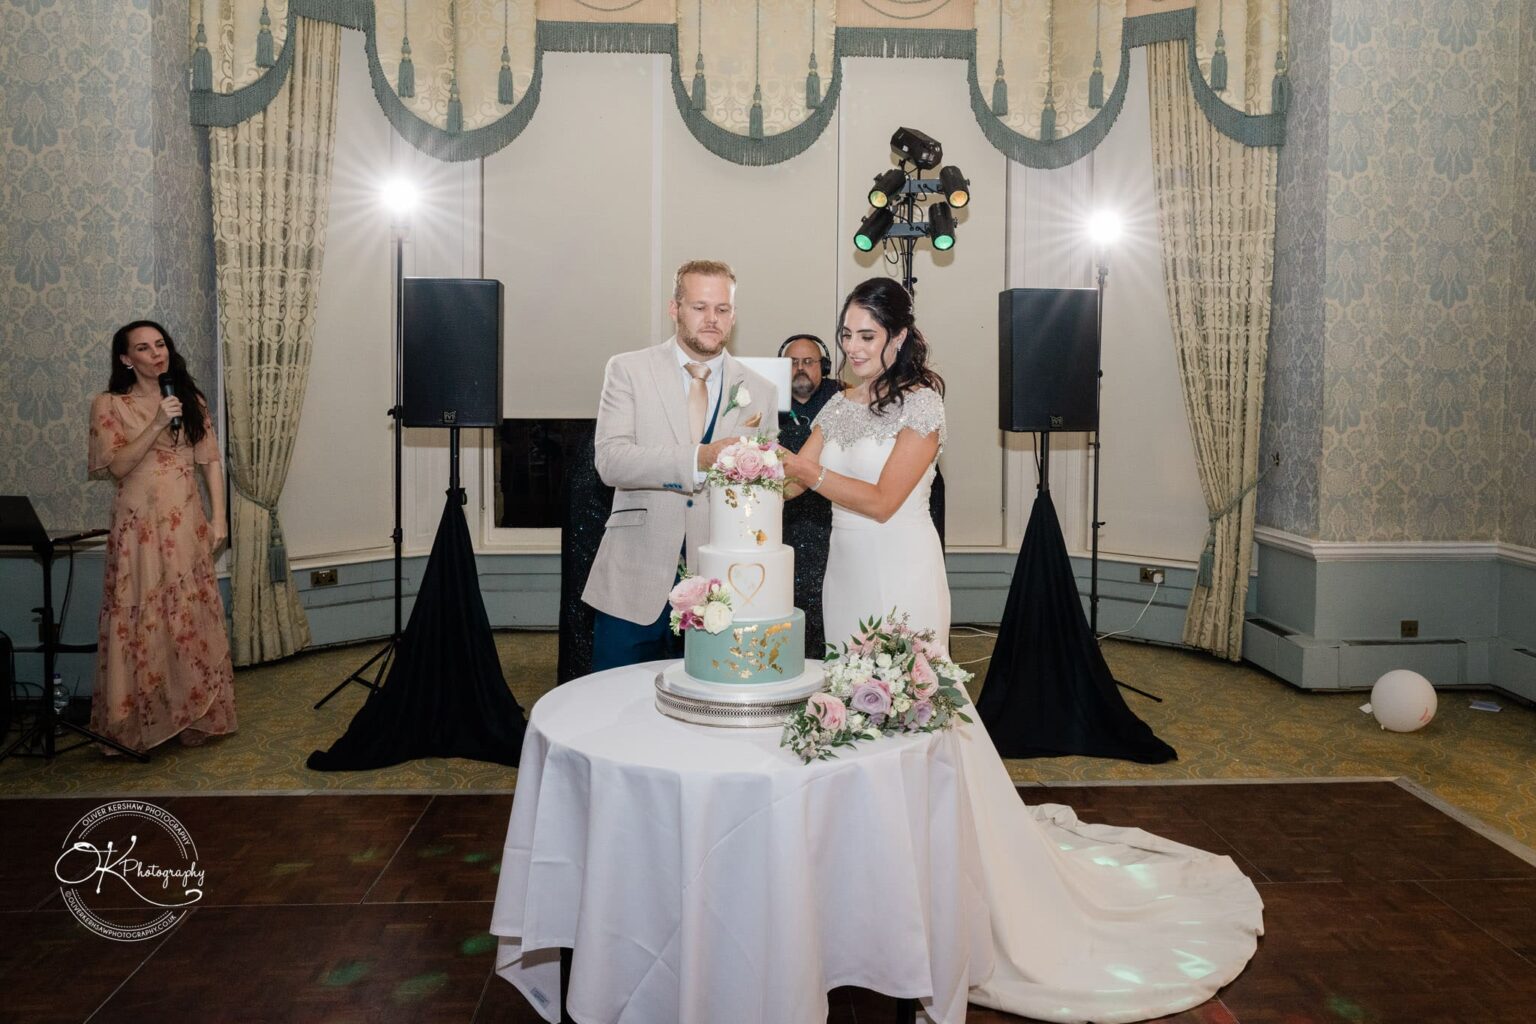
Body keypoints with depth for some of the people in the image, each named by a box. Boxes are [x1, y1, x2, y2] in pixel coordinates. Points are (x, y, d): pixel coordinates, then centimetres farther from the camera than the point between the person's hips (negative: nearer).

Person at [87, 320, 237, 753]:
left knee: (192, 616, 6)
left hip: (187, 524, 3)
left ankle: (193, 712, 19)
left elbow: (211, 461, 7)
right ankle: (141, 721, 12)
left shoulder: (191, 400, 8)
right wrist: (157, 425, -20)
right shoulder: (109, 405, -3)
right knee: (142, 619, 0)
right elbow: (116, 466, -11)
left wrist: (218, 517, 0)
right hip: (139, 525, -3)